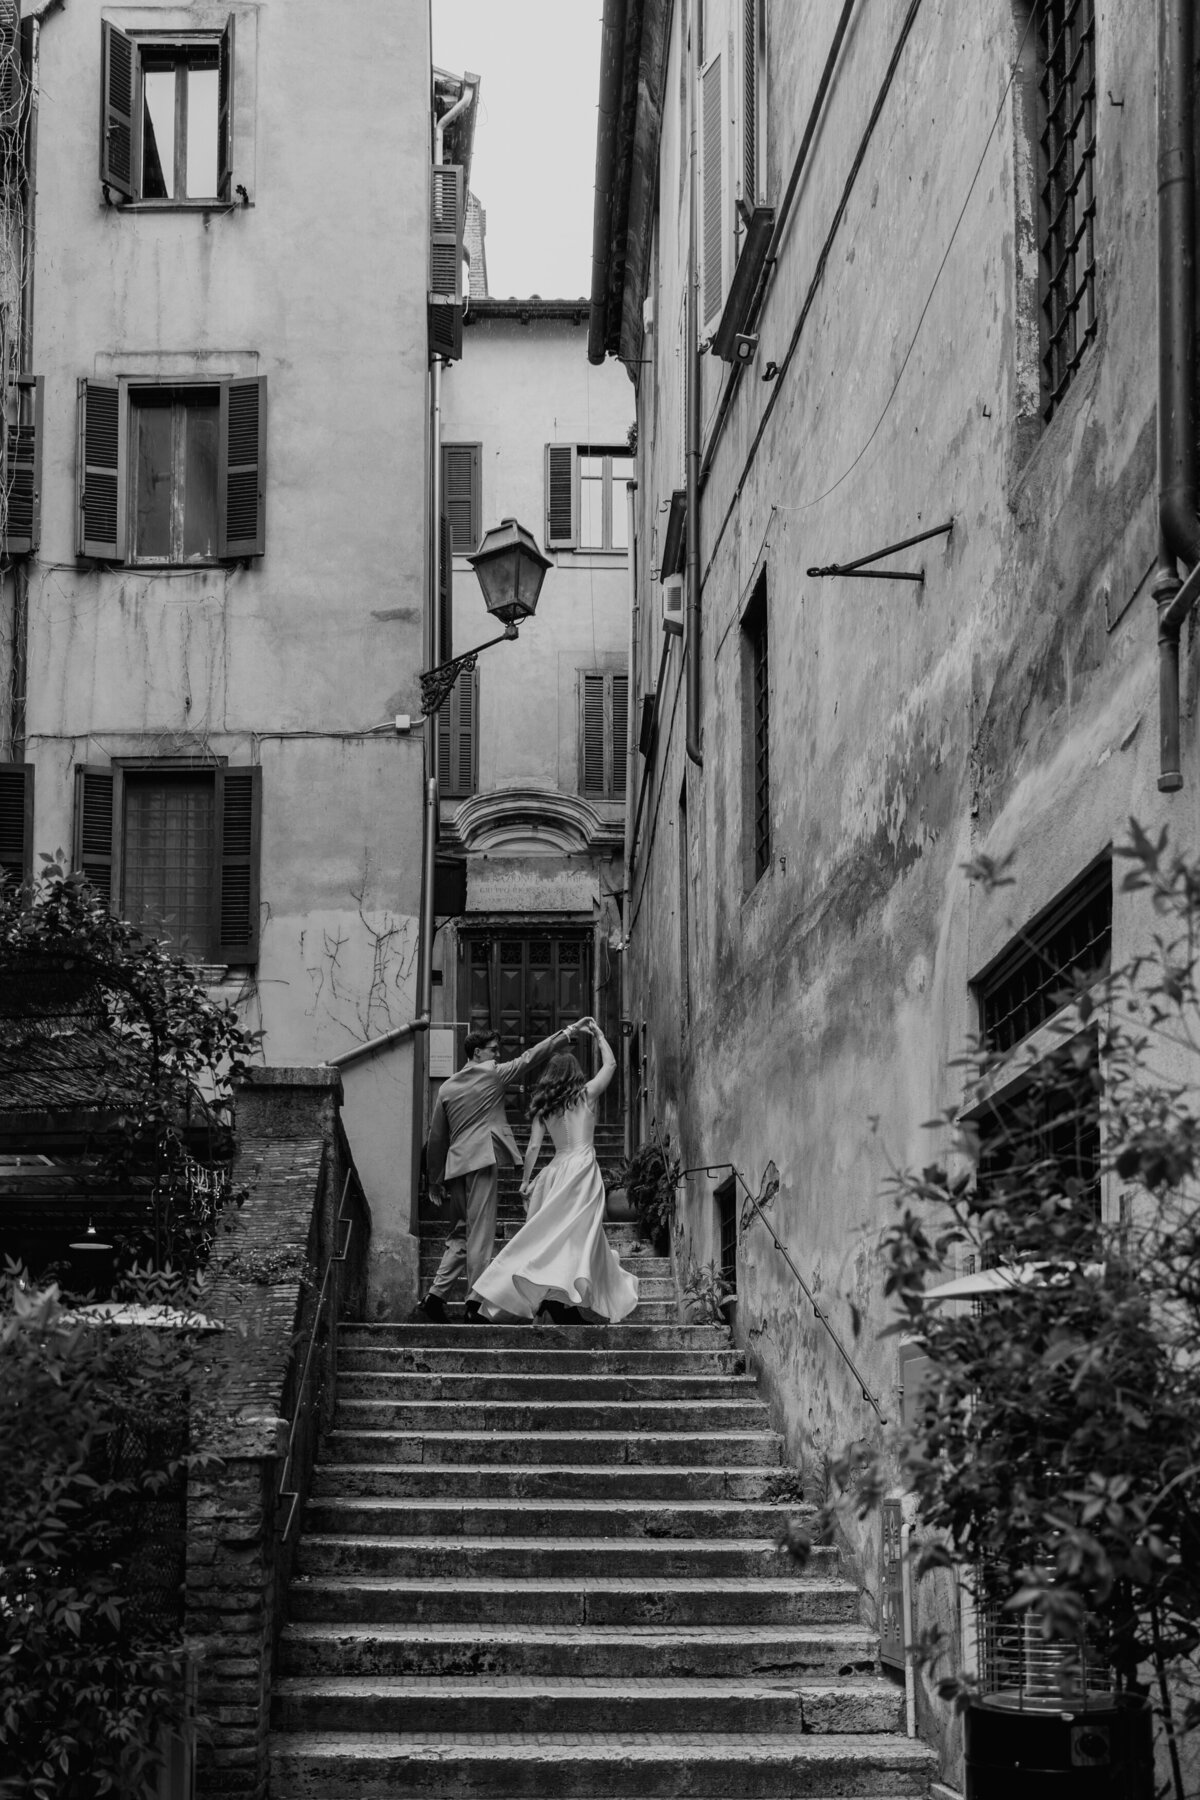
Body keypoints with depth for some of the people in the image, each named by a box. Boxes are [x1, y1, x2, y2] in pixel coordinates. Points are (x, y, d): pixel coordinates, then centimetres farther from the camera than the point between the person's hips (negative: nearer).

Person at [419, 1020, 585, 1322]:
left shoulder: (447, 1087, 16)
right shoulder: (492, 1074, 1)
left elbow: (436, 1138, 18)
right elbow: (529, 1058, 4)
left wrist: (435, 1180, 23)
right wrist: (567, 1035, 12)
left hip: (454, 1165, 6)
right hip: (483, 1160, -6)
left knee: (460, 1234, 13)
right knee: (480, 1234, -5)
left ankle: (435, 1294, 1)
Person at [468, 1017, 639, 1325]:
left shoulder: (544, 1107, 8)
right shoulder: (586, 1094, 0)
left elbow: (534, 1146, 6)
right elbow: (610, 1063, 11)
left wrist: (526, 1180, 14)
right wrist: (597, 1033, 22)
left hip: (556, 1170, 4)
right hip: (582, 1167, -4)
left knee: (551, 1235, 4)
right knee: (578, 1235, -7)